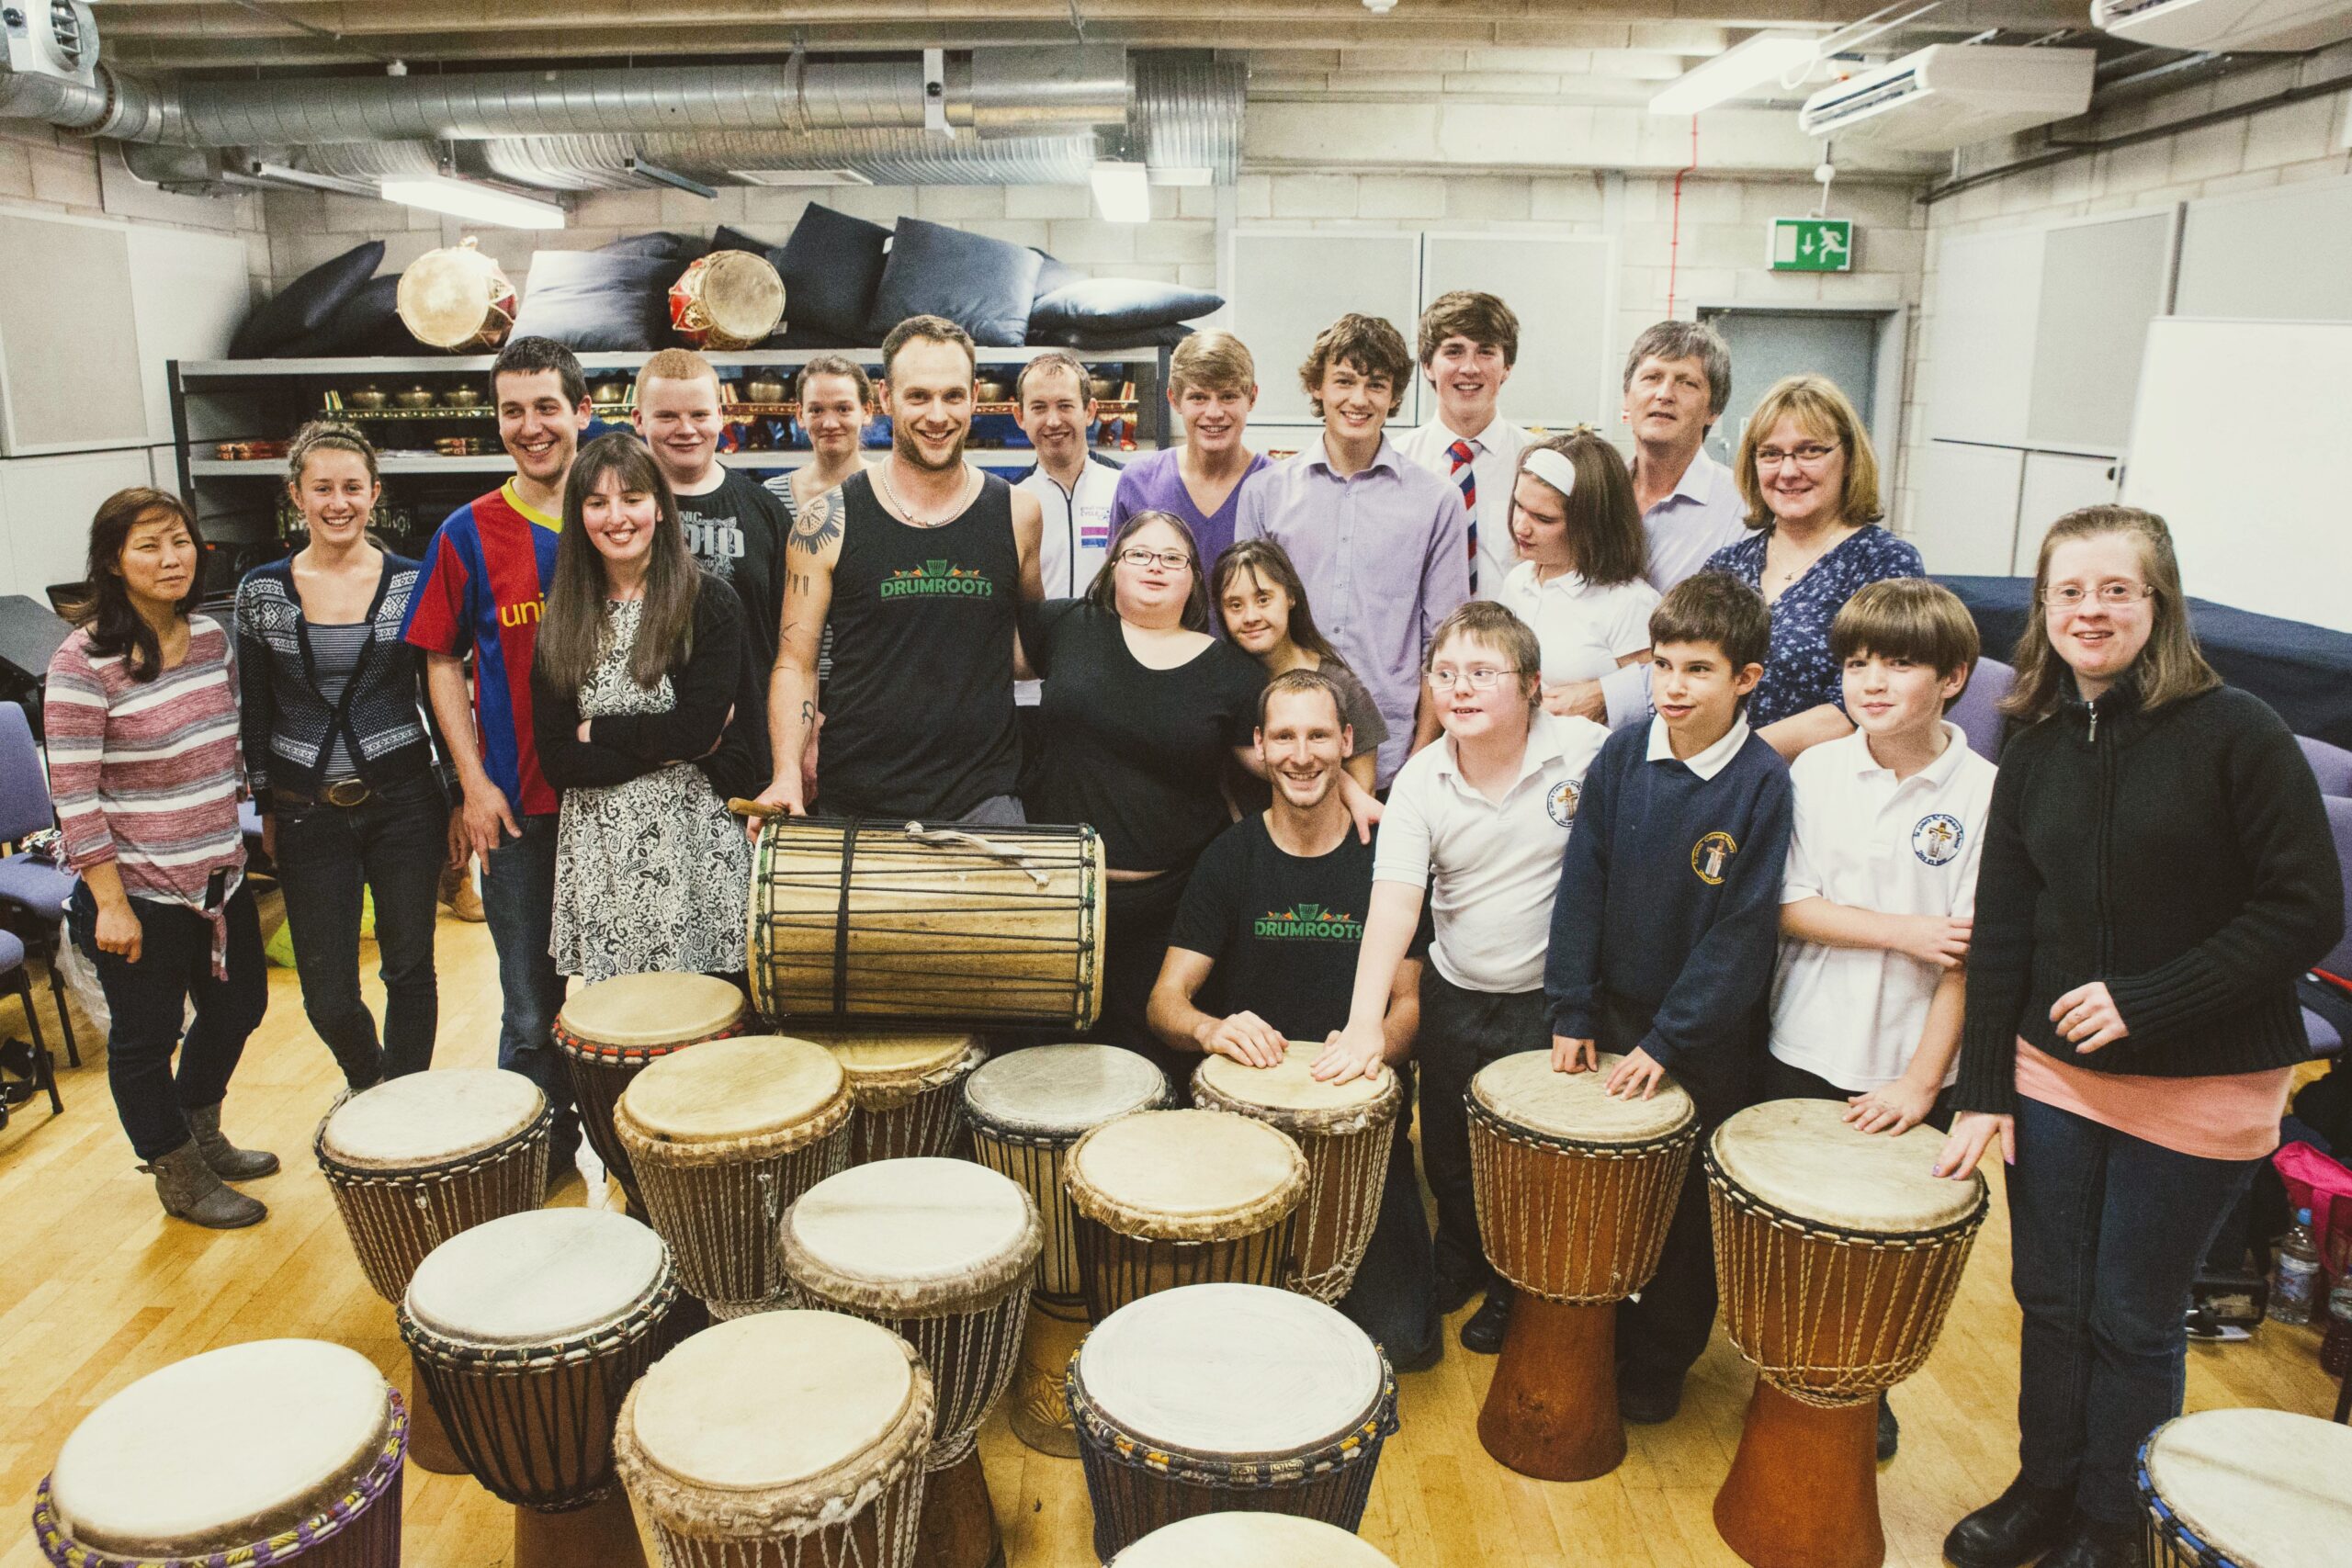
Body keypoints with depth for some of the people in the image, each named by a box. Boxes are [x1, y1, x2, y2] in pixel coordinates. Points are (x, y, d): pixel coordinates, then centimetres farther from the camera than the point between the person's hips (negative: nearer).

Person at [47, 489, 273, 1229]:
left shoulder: (211, 637, 1)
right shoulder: (82, 663, -18)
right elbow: (74, 798, -18)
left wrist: (244, 828, 16)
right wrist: (110, 905, -18)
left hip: (219, 875, 7)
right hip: (140, 891, -7)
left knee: (238, 1005, 21)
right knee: (147, 1036, 10)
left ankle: (200, 1133, 46)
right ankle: (179, 1177, 30)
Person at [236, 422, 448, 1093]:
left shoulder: (412, 582, -1)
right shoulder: (262, 590, 1)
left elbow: (440, 693, 3)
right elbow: (255, 711, 7)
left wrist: (462, 798, 2)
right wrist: (266, 808, 7)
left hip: (404, 801, -1)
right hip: (308, 811, 1)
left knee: (409, 968, 7)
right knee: (328, 997, 4)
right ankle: (365, 1078, 36)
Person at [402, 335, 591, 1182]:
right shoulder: (469, 533, -1)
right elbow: (443, 661, 3)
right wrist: (472, 781, -4)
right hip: (517, 802, -1)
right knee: (532, 1001, 9)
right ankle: (542, 1141, 27)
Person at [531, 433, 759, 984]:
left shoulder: (708, 603, -3)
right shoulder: (564, 619, 7)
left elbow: (700, 727, -13)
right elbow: (556, 760, 0)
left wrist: (597, 730, -4)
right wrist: (666, 747, -10)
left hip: (692, 845, -3)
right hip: (598, 853, 3)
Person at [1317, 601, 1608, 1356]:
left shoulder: (1588, 750, -16)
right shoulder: (1420, 782, -12)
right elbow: (1395, 899, -20)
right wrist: (1365, 1019, -30)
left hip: (1551, 997, -2)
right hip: (1456, 993, 2)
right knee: (1446, 1149, 19)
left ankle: (1517, 1288, 38)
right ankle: (1459, 1258, 48)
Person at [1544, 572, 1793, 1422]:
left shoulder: (1763, 781, -14)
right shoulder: (1623, 755, -4)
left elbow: (1744, 929, -15)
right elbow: (1582, 884, -2)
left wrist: (1668, 1041, -16)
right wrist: (1572, 1012, -5)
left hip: (1707, 1039, -3)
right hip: (1615, 1012, 3)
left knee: (1689, 1208, 11)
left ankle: (1656, 1366, 30)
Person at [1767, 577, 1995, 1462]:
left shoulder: (1982, 793, -9)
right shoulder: (1816, 771, -2)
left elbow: (1967, 955, -10)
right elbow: (1790, 908, -4)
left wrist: (1922, 1080, -13)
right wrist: (1908, 931, -15)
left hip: (1907, 1071, -2)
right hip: (1805, 1050, 2)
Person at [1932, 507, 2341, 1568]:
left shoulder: (2234, 732, -13)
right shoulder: (2034, 747, 1)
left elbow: (2307, 913, -14)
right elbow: (2000, 932, 3)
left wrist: (2144, 1001, -20)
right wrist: (1981, 1092, 0)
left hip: (2201, 1089, -4)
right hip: (2055, 1071, 4)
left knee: (2133, 1316, 10)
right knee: (2050, 1300, 14)